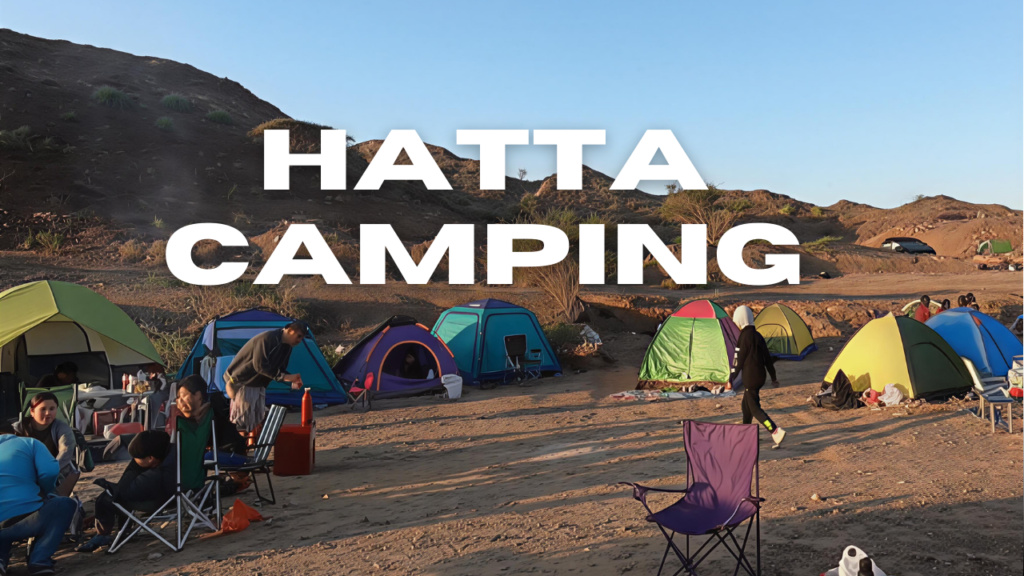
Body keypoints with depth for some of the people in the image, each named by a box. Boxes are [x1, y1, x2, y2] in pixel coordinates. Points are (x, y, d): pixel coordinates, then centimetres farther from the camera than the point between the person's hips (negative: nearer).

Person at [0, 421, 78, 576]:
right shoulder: (29, 443, 10)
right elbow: (50, 471, -6)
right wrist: (44, 493, 15)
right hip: (27, 520, -5)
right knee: (66, 505, 21)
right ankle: (40, 559, 1)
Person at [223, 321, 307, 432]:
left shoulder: (286, 347, 3)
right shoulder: (268, 338, -27)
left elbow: (279, 369, 8)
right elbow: (259, 365, -32)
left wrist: (292, 382, -11)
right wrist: (284, 376, -31)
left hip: (258, 386, 9)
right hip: (242, 382, -9)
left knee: (258, 420, 8)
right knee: (242, 420, -6)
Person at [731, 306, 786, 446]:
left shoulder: (745, 336, -15)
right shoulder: (757, 336, 10)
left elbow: (740, 359, -13)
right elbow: (768, 358, 13)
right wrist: (773, 378, 20)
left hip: (750, 377, -9)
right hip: (759, 376, 9)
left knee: (754, 408, -6)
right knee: (746, 406, 20)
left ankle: (776, 432, -17)